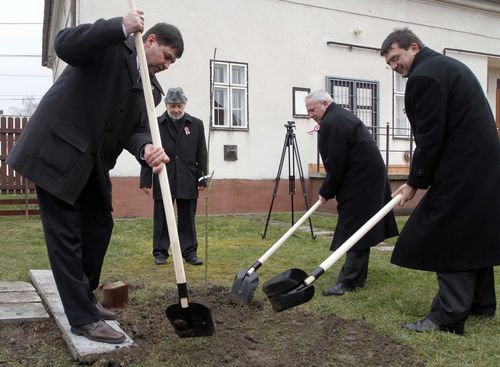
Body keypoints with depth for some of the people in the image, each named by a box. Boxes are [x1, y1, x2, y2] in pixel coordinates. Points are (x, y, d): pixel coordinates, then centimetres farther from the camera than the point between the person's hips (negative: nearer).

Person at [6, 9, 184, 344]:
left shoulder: (152, 88, 12)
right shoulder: (113, 45, -6)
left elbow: (135, 128, 0)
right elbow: (64, 44, -23)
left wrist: (147, 149, -23)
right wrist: (122, 26, -28)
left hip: (93, 160, 9)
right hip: (58, 149, -8)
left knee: (100, 226, 14)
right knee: (66, 234, -4)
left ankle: (83, 298, 31)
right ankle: (83, 317, 4)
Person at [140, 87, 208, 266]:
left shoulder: (196, 124, 8)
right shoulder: (156, 124, 3)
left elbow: (202, 155, 8)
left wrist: (202, 179, 2)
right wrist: (145, 180, -1)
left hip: (188, 181, 1)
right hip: (163, 180, -1)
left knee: (187, 219, 7)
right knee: (161, 219, 6)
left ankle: (190, 252, 15)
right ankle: (160, 252, 16)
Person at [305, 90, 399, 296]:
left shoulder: (331, 123, -15)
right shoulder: (342, 116, 18)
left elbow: (335, 163, -18)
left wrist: (326, 192, -6)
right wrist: (329, 190, 17)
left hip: (361, 182, -11)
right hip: (371, 177, 11)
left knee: (354, 230, -9)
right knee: (360, 228, 15)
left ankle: (348, 282, -6)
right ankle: (358, 276, 24)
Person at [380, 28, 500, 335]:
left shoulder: (424, 76, -14)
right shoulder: (447, 65, 18)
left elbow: (430, 137, -17)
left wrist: (415, 182, -7)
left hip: (461, 170, -11)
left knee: (449, 237, -7)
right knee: (474, 233, 17)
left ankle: (448, 317, -3)